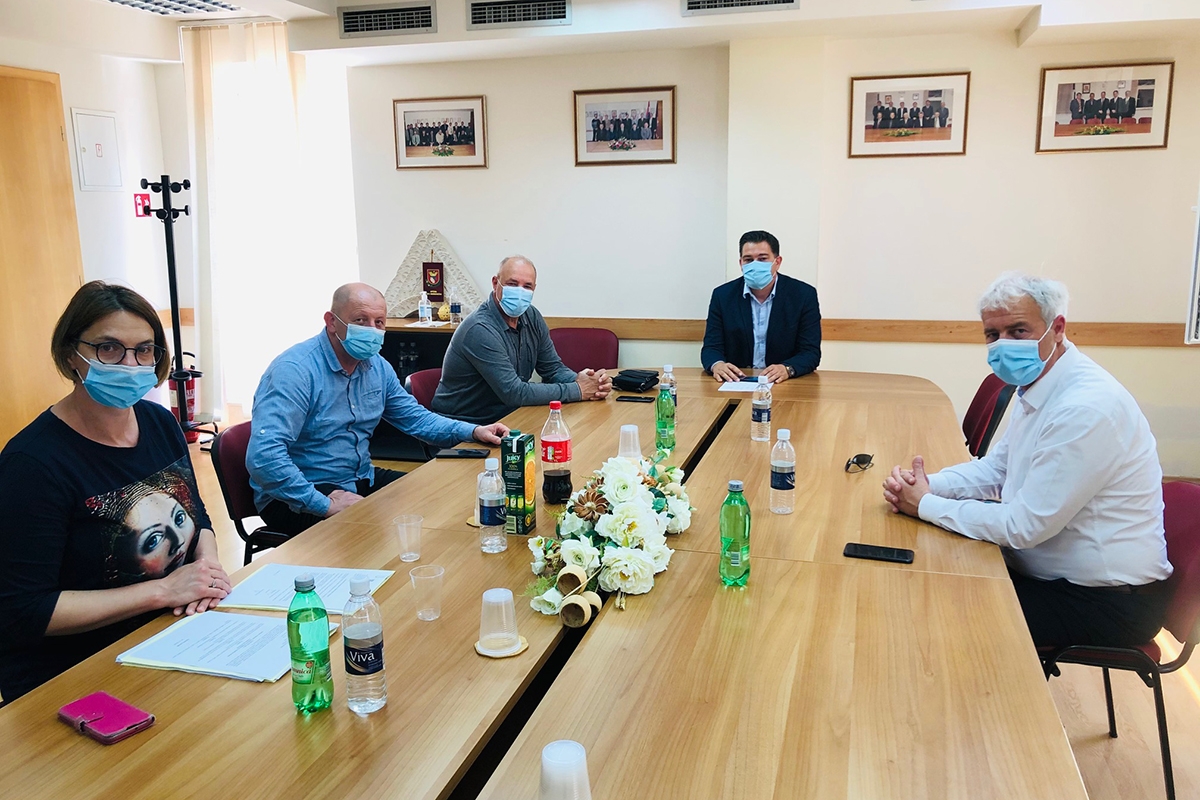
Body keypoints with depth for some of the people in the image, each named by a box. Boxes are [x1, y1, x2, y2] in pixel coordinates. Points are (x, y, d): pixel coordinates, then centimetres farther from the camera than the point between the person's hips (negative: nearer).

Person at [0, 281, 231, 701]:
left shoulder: (160, 422, 4)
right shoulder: (34, 461, -17)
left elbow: (197, 514, 17)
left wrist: (208, 563, -6)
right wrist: (164, 591, -20)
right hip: (69, 677, -7)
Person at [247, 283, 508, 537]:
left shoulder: (377, 367, 4)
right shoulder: (295, 370, -23)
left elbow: (414, 417, 15)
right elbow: (263, 456, -32)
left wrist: (474, 432, 0)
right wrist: (325, 505, -34)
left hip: (361, 481, 8)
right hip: (296, 498, -8)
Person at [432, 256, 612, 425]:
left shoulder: (532, 317, 2)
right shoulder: (480, 330, -23)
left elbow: (553, 368, 8)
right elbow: (513, 392, -25)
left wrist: (578, 379, -15)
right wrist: (578, 390, -21)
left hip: (506, 417, 7)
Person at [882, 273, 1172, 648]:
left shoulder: (1085, 409, -28)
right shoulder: (1037, 383, 4)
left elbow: (1024, 526, -26)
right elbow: (995, 468, 13)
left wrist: (926, 505, -15)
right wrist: (924, 485, -6)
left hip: (1106, 603, -9)